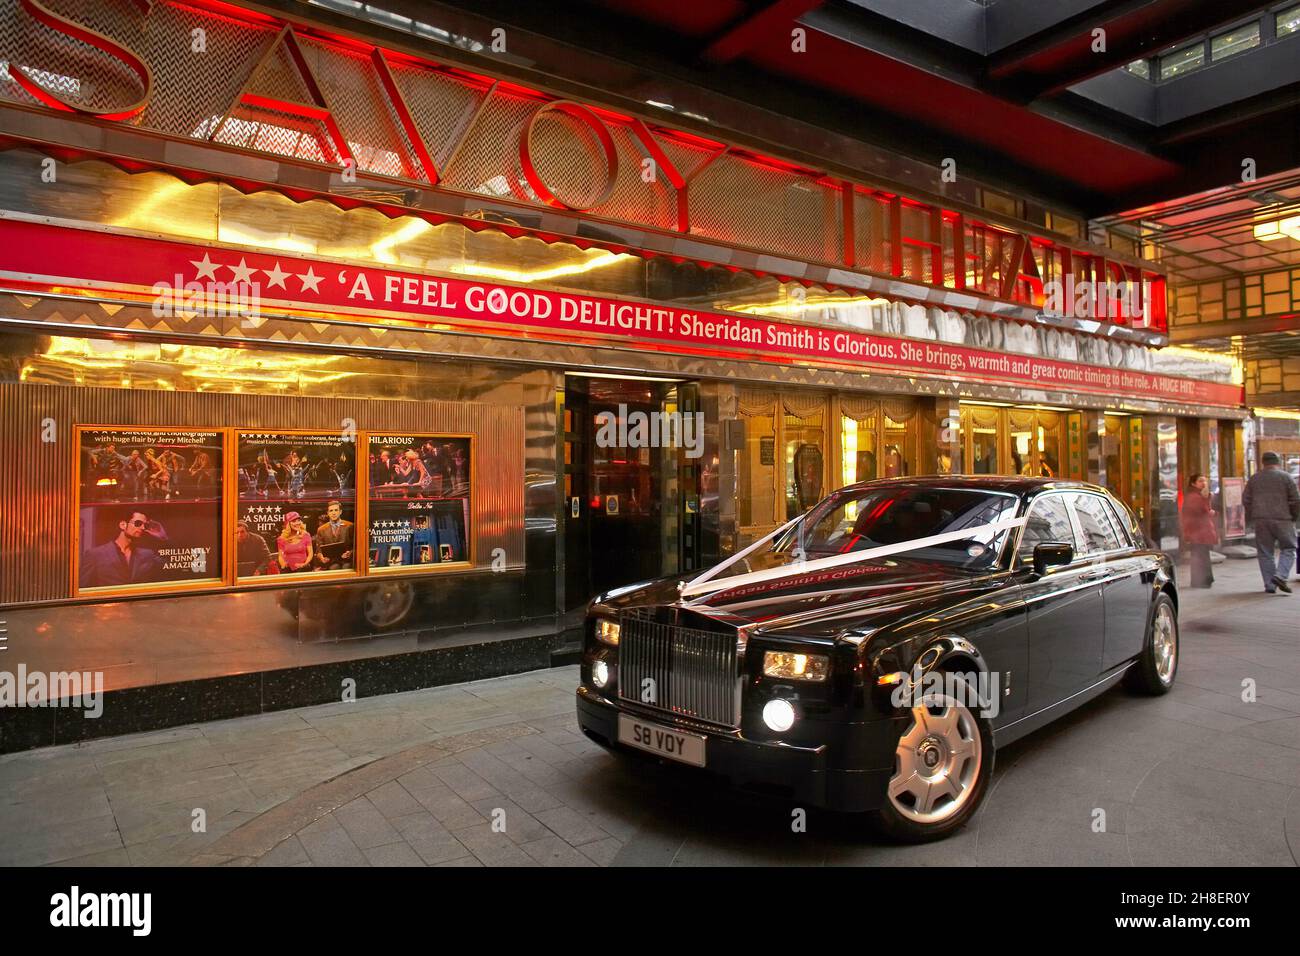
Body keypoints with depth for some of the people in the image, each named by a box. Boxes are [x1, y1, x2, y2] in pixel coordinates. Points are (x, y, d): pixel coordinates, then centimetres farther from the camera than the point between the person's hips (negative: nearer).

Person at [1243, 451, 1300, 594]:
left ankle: (1270, 585, 6)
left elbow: (1245, 500, 9)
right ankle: (1280, 576, -12)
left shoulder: (1254, 478, 7)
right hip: (1282, 519, -2)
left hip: (1261, 520, 3)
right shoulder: (1285, 477, -1)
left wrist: (1251, 518, 17)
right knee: (1288, 549, 8)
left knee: (1265, 553, 6)